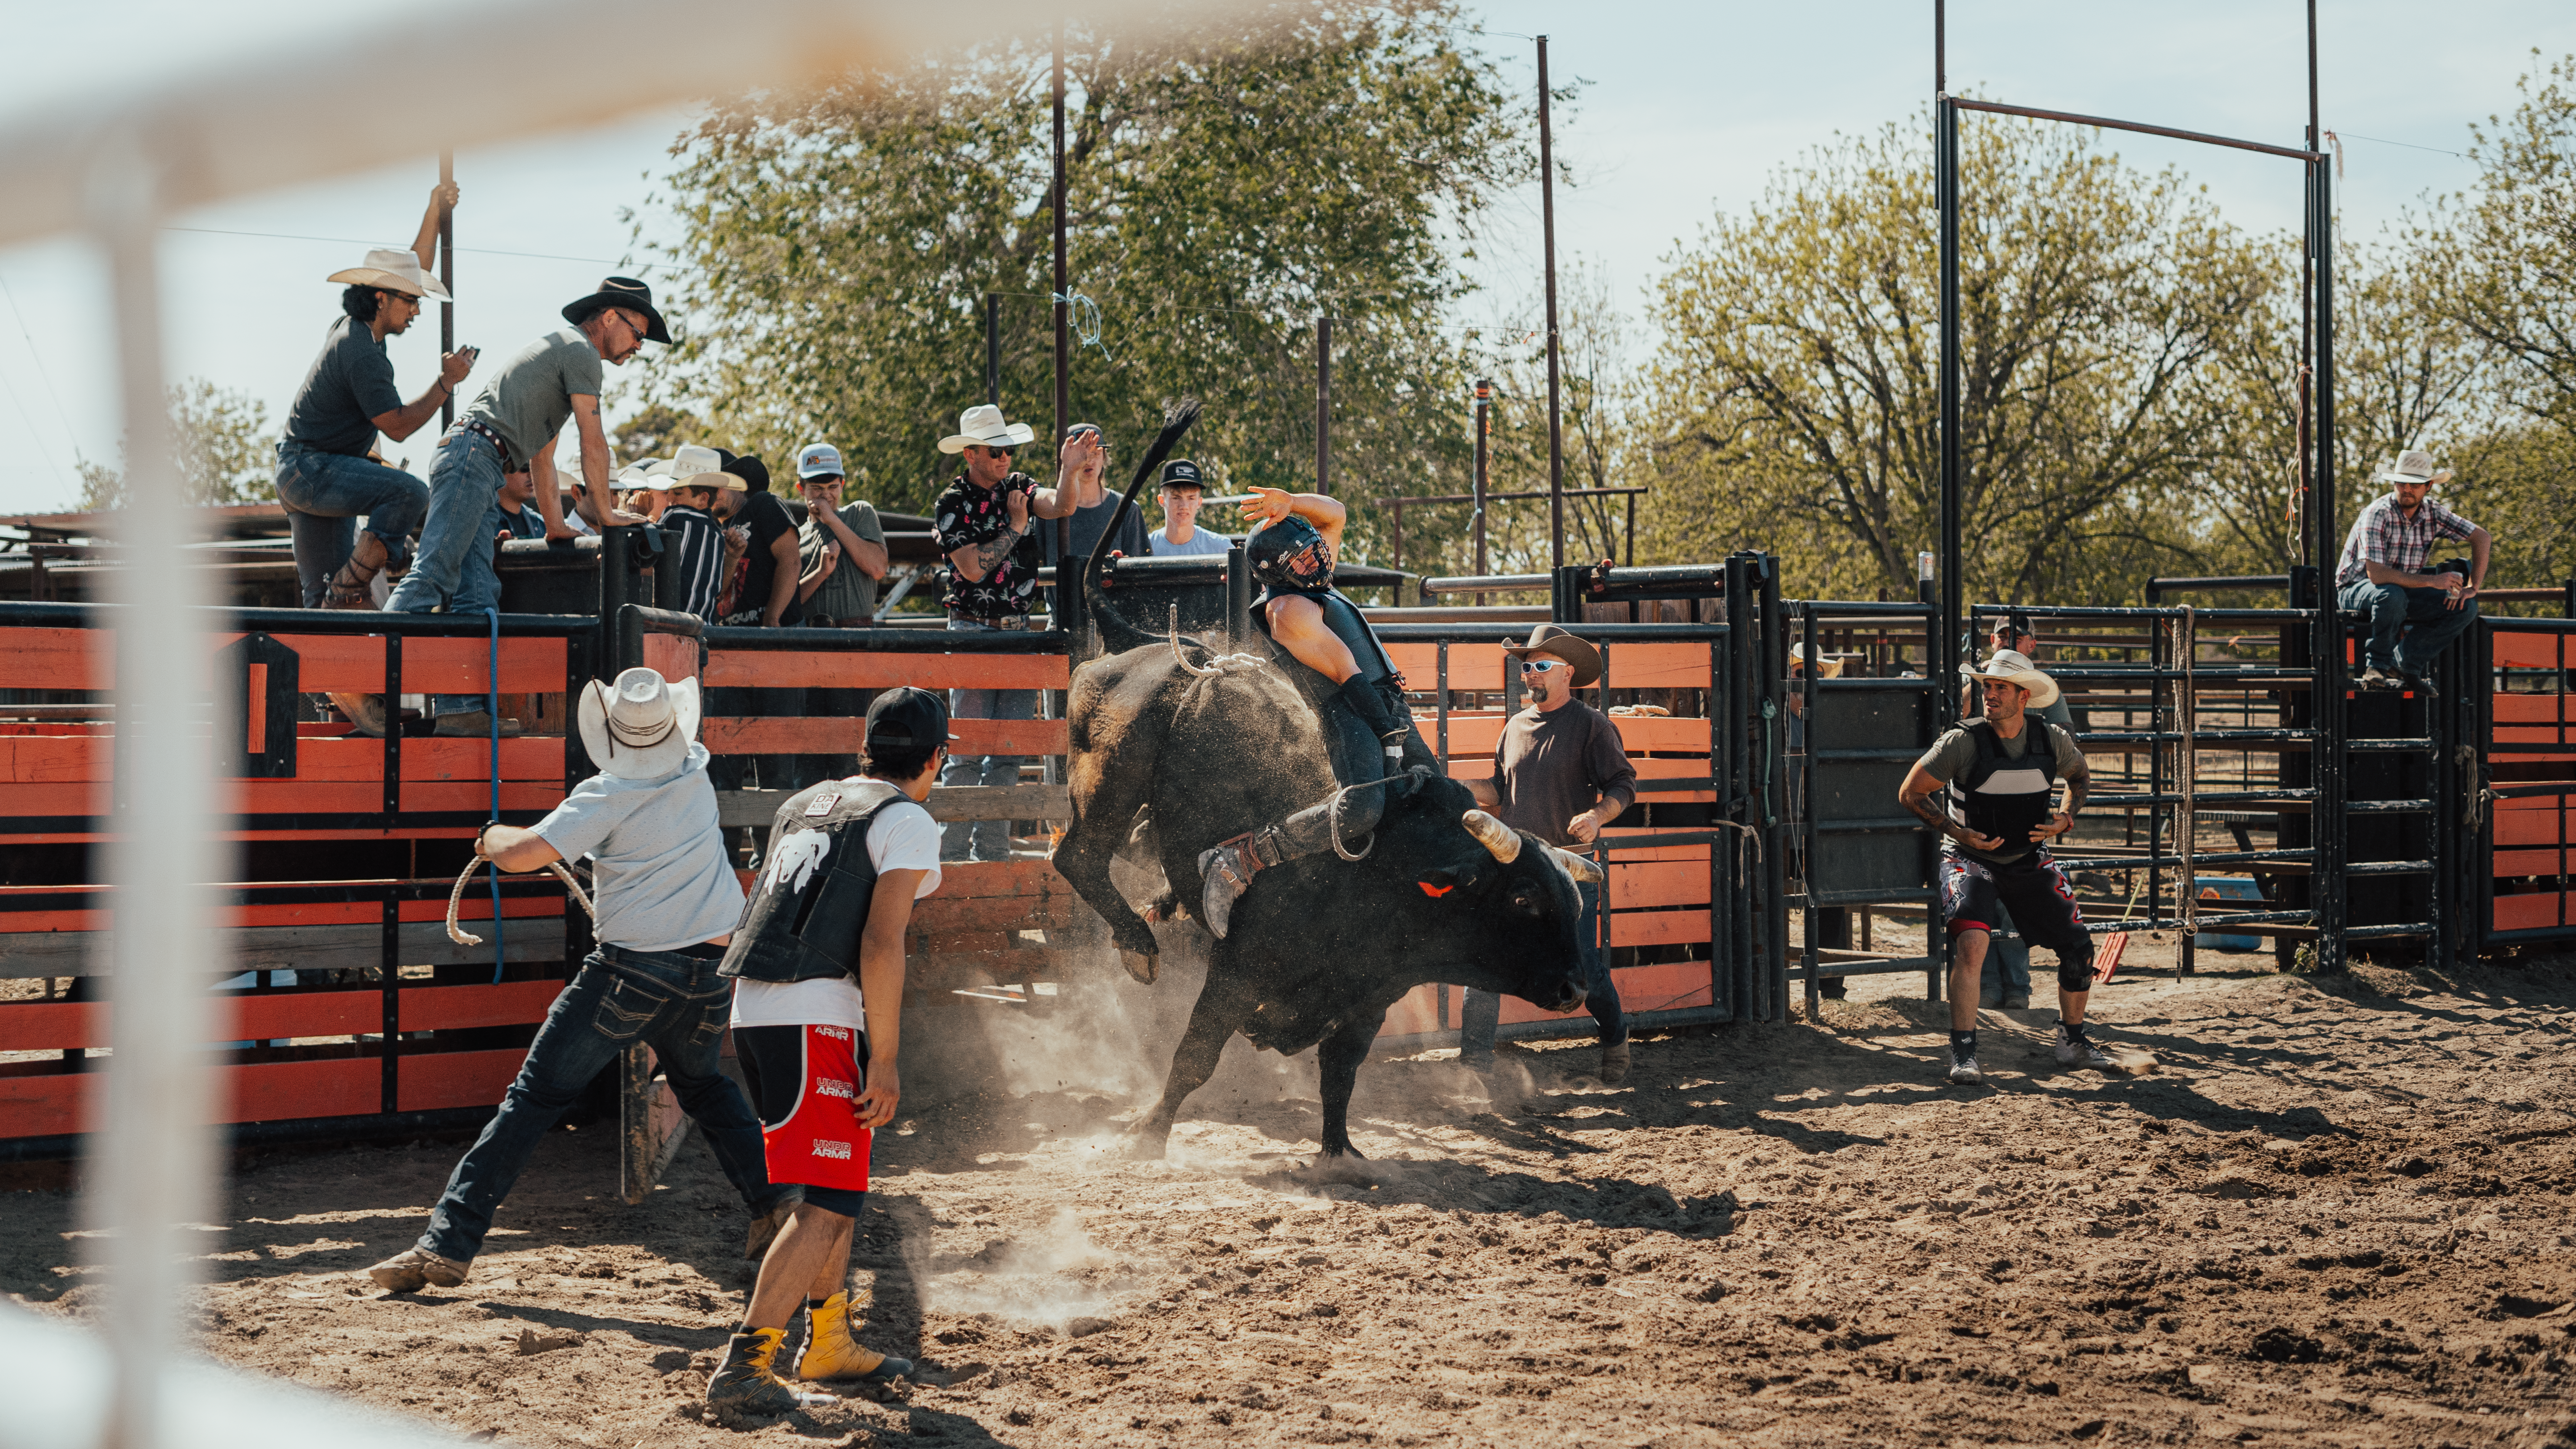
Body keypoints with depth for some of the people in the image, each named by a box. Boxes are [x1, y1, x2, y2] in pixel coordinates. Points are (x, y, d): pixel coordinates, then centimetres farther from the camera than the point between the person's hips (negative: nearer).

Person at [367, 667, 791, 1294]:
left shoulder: (608, 796, -10)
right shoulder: (696, 772, 8)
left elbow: (524, 854, -18)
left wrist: (496, 838, 3)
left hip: (633, 970, -6)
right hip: (712, 966, 6)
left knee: (536, 1096, -3)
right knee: (702, 1083, 32)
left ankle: (448, 1245, -7)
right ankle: (772, 1202, 23)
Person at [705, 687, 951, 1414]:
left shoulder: (802, 805, 20)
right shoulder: (907, 822, -4)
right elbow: (881, 944, -14)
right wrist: (884, 1060, -14)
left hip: (752, 1010, 9)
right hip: (817, 1018, -9)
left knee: (836, 1187, 22)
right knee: (830, 1202, -8)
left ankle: (828, 1343, 31)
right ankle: (743, 1366, -16)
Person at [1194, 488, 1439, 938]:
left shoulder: (1315, 586, 22)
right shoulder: (1290, 609, -7)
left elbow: (1335, 515, 30)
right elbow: (1348, 675, -12)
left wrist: (1291, 503, 10)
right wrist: (1391, 732, -16)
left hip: (1390, 710, 10)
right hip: (1351, 715, -10)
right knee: (1360, 811, -31)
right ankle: (1237, 859, -25)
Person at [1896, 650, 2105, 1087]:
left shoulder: (2053, 741, -10)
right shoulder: (1964, 743, -20)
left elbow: (2080, 776, 13)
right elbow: (1910, 792, -11)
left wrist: (2067, 819, -6)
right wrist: (1959, 834, -20)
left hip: (2030, 860, 4)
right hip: (1970, 859, -4)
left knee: (2078, 948, 2)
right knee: (1971, 942, -27)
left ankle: (2073, 1043, 25)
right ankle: (1964, 1055, -19)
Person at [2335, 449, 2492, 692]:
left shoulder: (2433, 513, -5)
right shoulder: (2378, 515, -24)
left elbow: (2481, 538, 2)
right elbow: (2376, 574, -32)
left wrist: (2472, 588, -10)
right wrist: (2432, 581, -31)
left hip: (2403, 591, 6)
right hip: (2356, 590, -6)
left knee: (2466, 608, -11)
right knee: (2392, 595, -40)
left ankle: (2406, 664, -11)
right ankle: (2377, 669, -21)